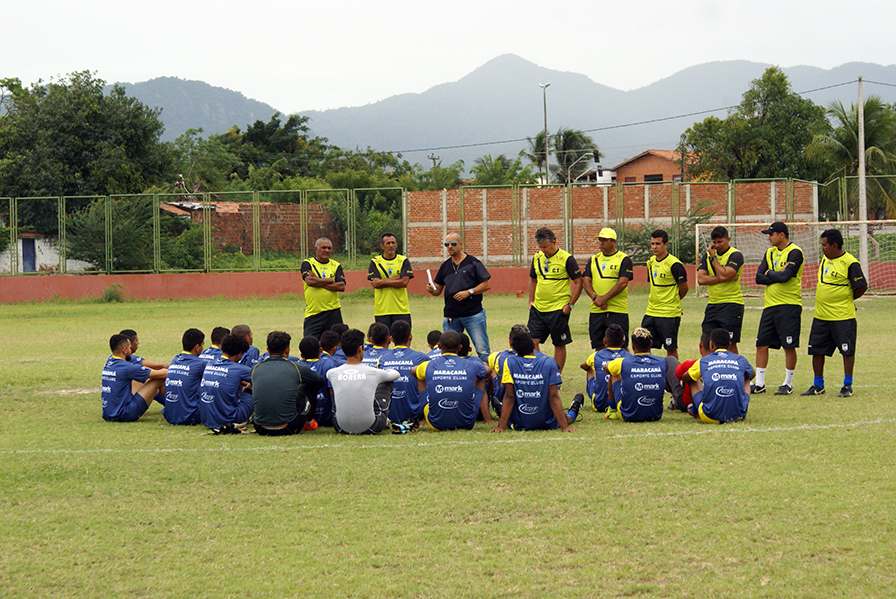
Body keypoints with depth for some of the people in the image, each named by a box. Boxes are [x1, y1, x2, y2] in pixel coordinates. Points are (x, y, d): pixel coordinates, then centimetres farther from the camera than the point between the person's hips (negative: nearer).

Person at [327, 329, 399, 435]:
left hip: (342, 428, 2)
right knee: (387, 382, 21)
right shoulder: (374, 373, -11)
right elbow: (395, 374, 13)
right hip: (370, 428, -2)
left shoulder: (333, 373, -8)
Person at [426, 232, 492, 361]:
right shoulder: (445, 266, 14)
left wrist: (468, 292, -14)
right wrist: (432, 290, -7)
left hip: (473, 315, -5)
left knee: (483, 351, -7)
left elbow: (487, 285, -3)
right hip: (451, 316, 5)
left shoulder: (472, 263, 0)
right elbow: (438, 290, 16)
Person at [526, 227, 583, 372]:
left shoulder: (566, 259, -9)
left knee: (559, 344, 3)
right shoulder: (537, 258, 7)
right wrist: (531, 300, 14)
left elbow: (578, 283, -6)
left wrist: (570, 305, -10)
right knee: (532, 341, -2)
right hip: (538, 309, 5)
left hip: (558, 310, -5)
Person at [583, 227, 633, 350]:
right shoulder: (594, 259, 15)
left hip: (617, 311, -5)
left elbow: (623, 283, -11)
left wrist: (604, 298, -16)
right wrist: (595, 297, -11)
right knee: (599, 347, 6)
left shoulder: (624, 260, -1)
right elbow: (585, 281, 8)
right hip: (596, 311, 5)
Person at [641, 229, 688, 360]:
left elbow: (684, 288, -7)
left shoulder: (674, 264, -14)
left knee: (671, 349, 1)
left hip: (669, 314, -7)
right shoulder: (651, 262, 9)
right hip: (651, 312, 7)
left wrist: (673, 301, 8)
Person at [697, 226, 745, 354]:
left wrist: (713, 257, -8)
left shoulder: (735, 255, -5)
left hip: (732, 304, -6)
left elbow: (724, 275, -20)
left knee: (730, 344, -6)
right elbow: (701, 279, -1)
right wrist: (724, 279, -11)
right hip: (713, 304, 6)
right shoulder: (707, 255, 11)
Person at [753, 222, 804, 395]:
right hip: (770, 305, 7)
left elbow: (785, 276, -20)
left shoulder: (794, 252, -7)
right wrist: (778, 276, -8)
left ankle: (788, 384, 6)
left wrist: (769, 273, -2)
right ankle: (759, 384, 10)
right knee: (761, 345, 4)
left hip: (789, 305, -7)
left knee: (789, 346, -3)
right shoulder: (770, 253, 15)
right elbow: (759, 277, 6)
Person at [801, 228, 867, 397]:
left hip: (843, 316, -8)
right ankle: (818, 386, 23)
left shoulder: (850, 263, -13)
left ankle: (847, 386, 9)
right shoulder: (825, 260, 12)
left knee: (847, 351, -1)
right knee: (817, 350, 10)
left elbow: (862, 286, -11)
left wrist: (847, 299, 2)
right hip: (821, 316, 8)